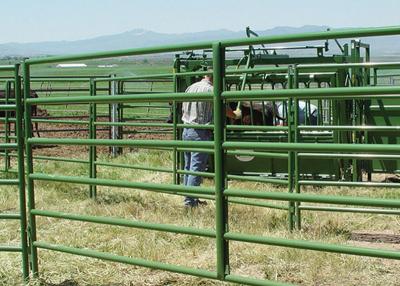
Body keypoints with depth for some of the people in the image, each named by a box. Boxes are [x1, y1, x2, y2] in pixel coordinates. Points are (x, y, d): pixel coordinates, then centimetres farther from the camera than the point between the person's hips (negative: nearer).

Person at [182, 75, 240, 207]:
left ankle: (188, 197, 19)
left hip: (186, 131, 8)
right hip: (200, 133, -8)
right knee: (197, 168, -5)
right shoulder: (210, 89, -11)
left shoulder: (190, 88, 12)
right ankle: (190, 200, -5)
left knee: (188, 167, 14)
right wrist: (236, 115, 14)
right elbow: (224, 109, -4)